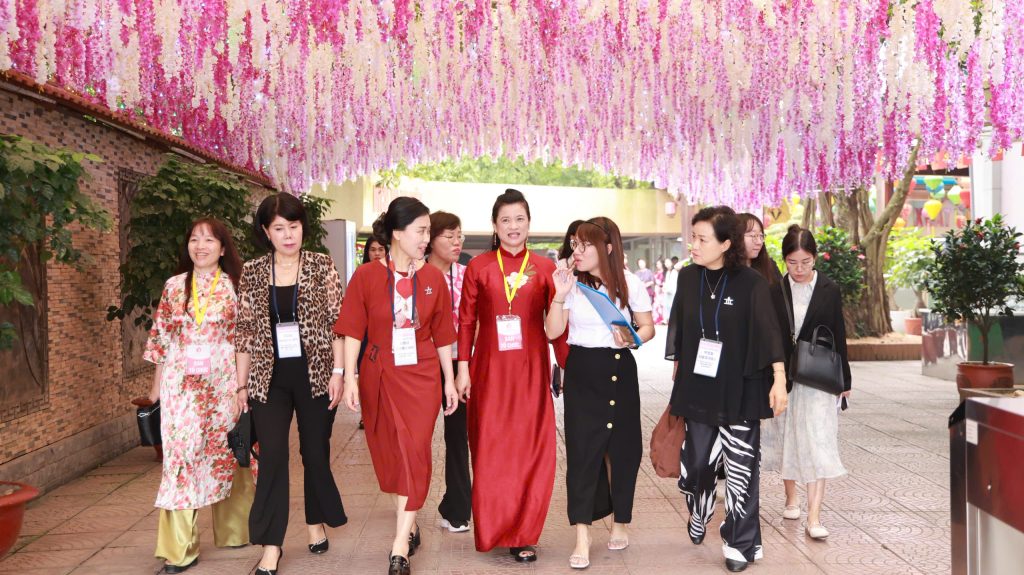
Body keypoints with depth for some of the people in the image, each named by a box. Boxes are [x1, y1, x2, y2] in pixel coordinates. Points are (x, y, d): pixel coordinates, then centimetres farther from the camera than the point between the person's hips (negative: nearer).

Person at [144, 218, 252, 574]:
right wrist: (157, 385, 11)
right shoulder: (174, 286, 8)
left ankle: (231, 531, 27)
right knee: (181, 454, -2)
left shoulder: (235, 286, 1)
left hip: (224, 382, -1)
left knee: (225, 452, 7)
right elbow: (162, 338, 11)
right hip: (181, 383, 2)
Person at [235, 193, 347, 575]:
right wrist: (241, 384, 3)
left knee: (315, 452, 10)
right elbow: (245, 332, 5)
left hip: (314, 373, -1)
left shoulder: (322, 266, -1)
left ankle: (316, 522, 32)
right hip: (269, 377, 1)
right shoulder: (252, 273, 3)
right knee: (272, 455, -4)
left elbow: (337, 323, -3)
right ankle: (271, 544, 7)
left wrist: (337, 372, -9)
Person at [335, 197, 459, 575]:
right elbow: (353, 331, -4)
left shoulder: (434, 278, 0)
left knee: (414, 452, -6)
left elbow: (443, 335, 5)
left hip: (421, 376, 0)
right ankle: (410, 526, 30)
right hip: (379, 377, 0)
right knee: (388, 453, 10)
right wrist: (350, 378, -10)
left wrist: (450, 381, 6)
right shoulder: (366, 276, -4)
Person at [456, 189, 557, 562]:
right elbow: (466, 321, 3)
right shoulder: (478, 267, 2)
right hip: (490, 370, 0)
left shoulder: (545, 268, 4)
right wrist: (463, 368, -1)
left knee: (531, 451, 3)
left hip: (531, 370, 1)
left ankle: (522, 533, 17)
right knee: (491, 450, 5)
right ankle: (495, 529, 21)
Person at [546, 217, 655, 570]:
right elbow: (552, 332, -3)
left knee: (622, 448, 9)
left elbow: (648, 328, 6)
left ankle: (620, 522, 30)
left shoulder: (630, 284, -2)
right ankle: (582, 537, 4)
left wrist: (632, 338, -15)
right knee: (581, 450, -3)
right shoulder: (572, 283, 0)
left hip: (619, 370, 0)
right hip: (581, 372, 0)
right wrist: (560, 296, -14)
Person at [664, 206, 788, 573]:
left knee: (740, 467, 1)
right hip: (697, 387, 3)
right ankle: (699, 515, 40)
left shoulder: (751, 283, -10)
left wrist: (779, 380, -11)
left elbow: (769, 333, -9)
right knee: (697, 460, 10)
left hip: (740, 389, -3)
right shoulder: (688, 277, 1)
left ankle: (741, 544, 17)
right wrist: (677, 371, 15)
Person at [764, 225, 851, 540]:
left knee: (817, 442, -8)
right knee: (786, 436, 12)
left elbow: (839, 337, 4)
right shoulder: (775, 292, 1)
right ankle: (791, 496, 33)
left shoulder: (829, 290, 0)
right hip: (783, 375, 2)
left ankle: (814, 517, -7)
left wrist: (844, 380, 4)